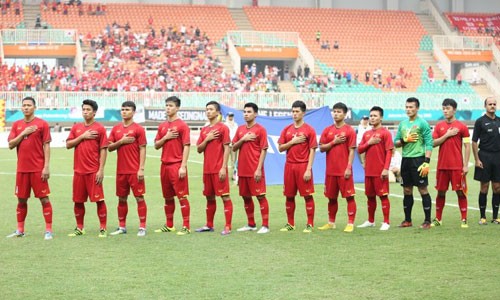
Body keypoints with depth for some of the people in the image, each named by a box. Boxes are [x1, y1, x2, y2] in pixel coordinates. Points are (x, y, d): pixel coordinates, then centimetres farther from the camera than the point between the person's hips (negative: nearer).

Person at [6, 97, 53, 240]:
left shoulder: (42, 124, -2)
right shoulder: (17, 125, 10)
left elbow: (46, 146, -5)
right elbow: (11, 145, 4)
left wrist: (46, 167, -11)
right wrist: (23, 133, -10)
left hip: (38, 169, -4)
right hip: (22, 169, 4)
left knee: (44, 198, -4)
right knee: (21, 199, 10)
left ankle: (48, 230, -1)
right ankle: (20, 230, 20)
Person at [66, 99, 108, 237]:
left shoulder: (99, 128, -2)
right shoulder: (76, 128, 11)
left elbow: (103, 150, -5)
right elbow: (68, 144, 5)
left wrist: (101, 170, -11)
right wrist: (82, 136, -8)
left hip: (94, 171, -4)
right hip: (78, 170, 5)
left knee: (99, 199, -5)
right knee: (78, 200, 9)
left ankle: (103, 228, 1)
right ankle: (79, 228, 21)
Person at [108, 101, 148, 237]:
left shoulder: (138, 129, -4)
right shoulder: (116, 129, 10)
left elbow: (142, 149, -7)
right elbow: (109, 147, 8)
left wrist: (141, 169, -13)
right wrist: (121, 141, -10)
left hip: (135, 171, -5)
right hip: (121, 170, 5)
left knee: (139, 197, -4)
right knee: (122, 198, 11)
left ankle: (142, 227, 0)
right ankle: (122, 227, 19)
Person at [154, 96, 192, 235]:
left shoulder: (182, 125, -6)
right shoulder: (162, 126, 13)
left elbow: (186, 147, -10)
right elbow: (156, 145, 14)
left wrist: (183, 166, -16)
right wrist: (165, 137, -6)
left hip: (177, 165, -6)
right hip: (165, 165, 6)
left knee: (182, 196, -7)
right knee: (168, 197, 13)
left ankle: (186, 226, -5)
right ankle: (169, 225, 22)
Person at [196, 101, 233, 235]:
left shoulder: (223, 128, -4)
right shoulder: (204, 130, 14)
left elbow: (226, 149, -9)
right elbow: (199, 149, 12)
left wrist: (224, 168, -15)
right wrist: (206, 139, -6)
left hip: (219, 169, -7)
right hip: (207, 169, 7)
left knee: (225, 196, -6)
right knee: (209, 197, 13)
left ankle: (228, 227, -7)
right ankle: (209, 225, 21)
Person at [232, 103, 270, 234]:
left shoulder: (260, 129, -5)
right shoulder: (240, 129, 13)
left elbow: (263, 150, -8)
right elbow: (234, 148, 11)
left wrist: (259, 169, -15)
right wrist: (243, 139, -8)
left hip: (255, 170, -6)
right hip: (242, 170, 6)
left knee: (260, 196, -6)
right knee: (246, 197, 11)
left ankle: (265, 225, -5)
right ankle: (251, 224, 21)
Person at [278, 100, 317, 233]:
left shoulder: (309, 130, -3)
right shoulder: (287, 130, 10)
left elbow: (312, 151, -6)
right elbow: (280, 148, 8)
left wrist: (309, 169, -13)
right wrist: (292, 142, -9)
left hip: (303, 166, -4)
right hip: (289, 166, 4)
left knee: (308, 195, -3)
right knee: (289, 196, 8)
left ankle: (310, 224, 2)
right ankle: (290, 224, 17)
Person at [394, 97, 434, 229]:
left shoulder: (422, 123, -6)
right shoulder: (402, 123, 12)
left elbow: (429, 144, -10)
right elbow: (396, 143, 15)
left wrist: (426, 162, -18)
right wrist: (404, 140, -7)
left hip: (418, 159, -6)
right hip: (405, 159, 6)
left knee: (423, 190, -4)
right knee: (407, 190, 11)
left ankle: (427, 221, 1)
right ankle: (407, 220, 19)